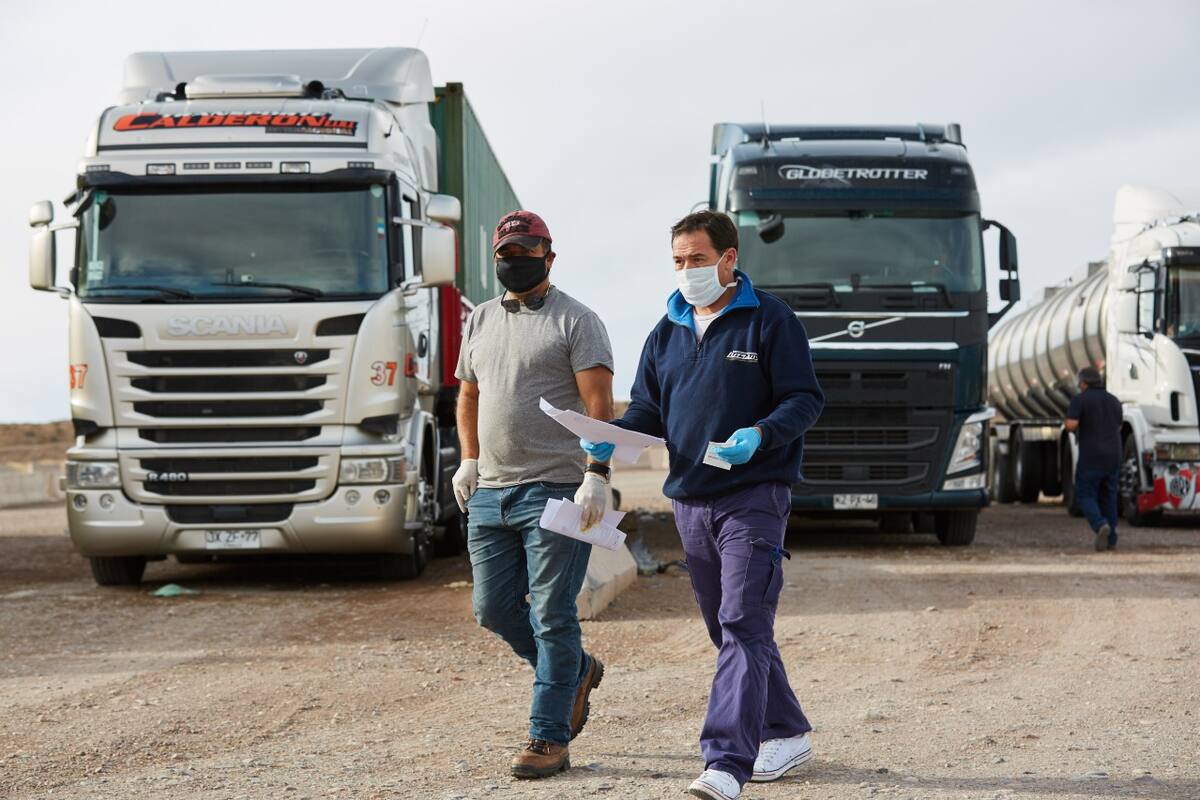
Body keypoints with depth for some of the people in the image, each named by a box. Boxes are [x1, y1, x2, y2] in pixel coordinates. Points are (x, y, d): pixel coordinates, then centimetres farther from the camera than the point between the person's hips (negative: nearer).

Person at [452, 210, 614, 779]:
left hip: (555, 492, -7)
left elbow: (599, 405, -9)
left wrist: (596, 475, -19)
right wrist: (470, 461, 15)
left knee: (552, 616, -5)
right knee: (493, 608, 9)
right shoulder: (481, 321, 17)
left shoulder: (576, 321, -3)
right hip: (489, 495, 7)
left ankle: (549, 739, 1)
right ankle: (575, 671, 32)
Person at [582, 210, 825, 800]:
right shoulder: (668, 331, 14)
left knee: (743, 627, -14)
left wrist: (760, 435, -25)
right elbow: (648, 409, 18)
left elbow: (805, 399, -6)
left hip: (754, 497, -7)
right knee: (730, 630, 13)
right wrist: (611, 438, -4)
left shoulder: (769, 320, -3)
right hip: (690, 501, 7)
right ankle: (786, 734, 29)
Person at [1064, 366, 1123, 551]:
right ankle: (1110, 540, 9)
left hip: (1090, 457, -5)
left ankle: (1101, 525, -21)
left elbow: (1071, 425, -17)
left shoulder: (1079, 399, -6)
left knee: (1086, 496, 3)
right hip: (1113, 457, 5)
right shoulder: (1114, 401, 11)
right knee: (1108, 498, 13)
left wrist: (1068, 424, 6)